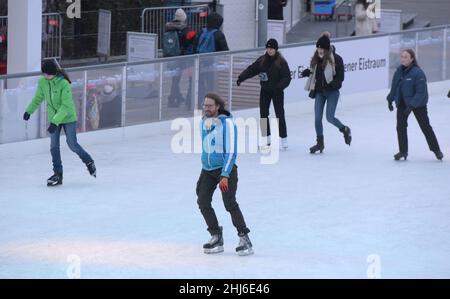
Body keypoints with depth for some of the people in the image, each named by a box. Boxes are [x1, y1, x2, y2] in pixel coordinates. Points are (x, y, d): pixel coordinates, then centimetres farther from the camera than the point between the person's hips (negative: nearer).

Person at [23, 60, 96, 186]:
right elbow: (38, 98, 11)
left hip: (68, 117, -5)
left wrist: (55, 122, -32)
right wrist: (29, 111, 18)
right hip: (53, 118, 5)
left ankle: (89, 162, 24)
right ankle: (58, 174, 7)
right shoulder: (42, 82, -8)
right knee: (54, 146, -1)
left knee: (72, 144, -2)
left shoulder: (64, 84, -25)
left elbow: (66, 106, -27)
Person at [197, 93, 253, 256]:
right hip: (207, 169, 7)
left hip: (226, 169, -7)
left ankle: (244, 239, -10)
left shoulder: (227, 123, -16)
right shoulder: (203, 121, 7)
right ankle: (216, 238, 8)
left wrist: (225, 176, -22)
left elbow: (231, 152, -18)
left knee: (230, 203, -16)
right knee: (203, 202, -3)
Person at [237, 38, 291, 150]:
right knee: (263, 114, 4)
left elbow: (287, 77, -15)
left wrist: (279, 86, -29)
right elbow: (251, 70, 1)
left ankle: (284, 139, 7)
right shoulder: (262, 60, 1)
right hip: (265, 90, 4)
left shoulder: (281, 62, -12)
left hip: (276, 91, -4)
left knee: (280, 114, -2)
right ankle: (266, 139, 14)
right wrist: (241, 77, -11)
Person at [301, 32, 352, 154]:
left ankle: (345, 130, 21)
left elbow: (340, 77, -11)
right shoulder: (316, 59, 3)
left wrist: (332, 85, -27)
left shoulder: (336, 59, -12)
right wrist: (308, 72, -5)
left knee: (330, 117, -8)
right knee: (317, 118, 2)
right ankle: (320, 142, 15)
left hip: (332, 92, -5)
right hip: (319, 92, 5)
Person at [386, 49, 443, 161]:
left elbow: (421, 92, -24)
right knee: (400, 126, -3)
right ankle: (403, 151, 8)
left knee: (425, 126, 6)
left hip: (418, 103, -5)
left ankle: (436, 149, 21)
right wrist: (390, 99, 8)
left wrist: (412, 105, -28)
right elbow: (394, 86, 11)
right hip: (402, 102, 5)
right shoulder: (399, 71, -2)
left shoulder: (418, 73, -23)